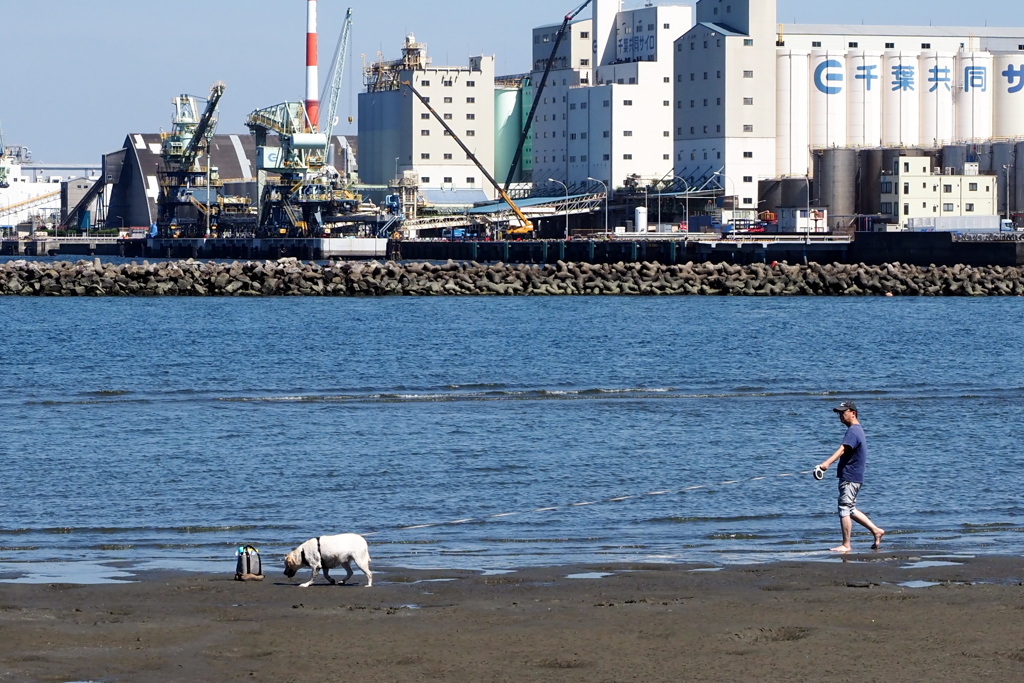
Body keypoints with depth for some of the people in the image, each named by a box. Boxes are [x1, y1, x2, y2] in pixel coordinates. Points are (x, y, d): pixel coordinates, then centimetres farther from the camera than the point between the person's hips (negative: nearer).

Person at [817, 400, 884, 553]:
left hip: (850, 477, -11)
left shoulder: (853, 431, -16)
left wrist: (827, 463, -46)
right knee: (850, 510, 17)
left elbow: (843, 449, -33)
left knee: (845, 509, -8)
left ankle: (846, 545, -5)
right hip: (854, 476, 11)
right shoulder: (858, 429, 17)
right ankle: (876, 530, 20)